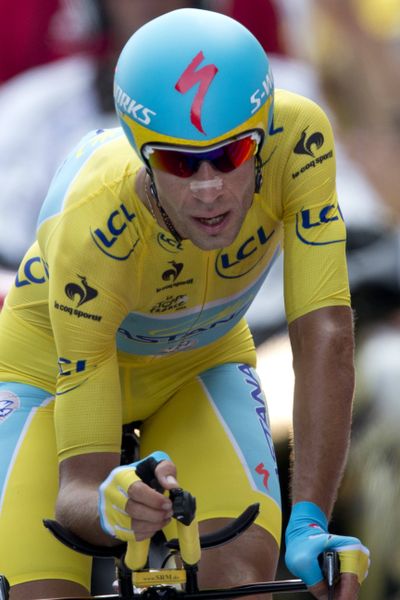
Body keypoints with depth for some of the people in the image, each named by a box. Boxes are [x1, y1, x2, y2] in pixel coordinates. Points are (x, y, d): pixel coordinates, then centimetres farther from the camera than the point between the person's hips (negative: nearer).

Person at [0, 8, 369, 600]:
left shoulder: (297, 140, -34)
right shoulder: (91, 234, -40)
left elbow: (325, 335, -33)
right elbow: (79, 486, -38)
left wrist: (309, 525, -43)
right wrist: (112, 503, -63)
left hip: (200, 362, 2)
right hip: (54, 366, -2)